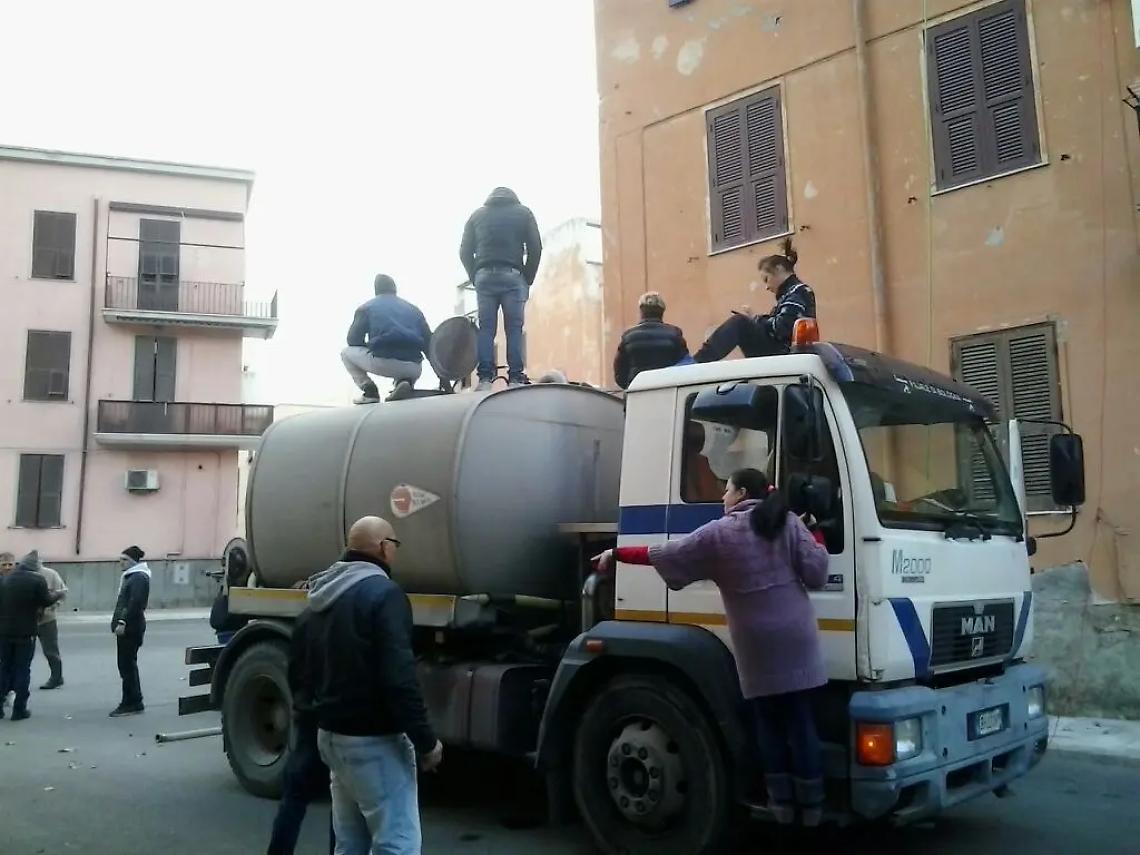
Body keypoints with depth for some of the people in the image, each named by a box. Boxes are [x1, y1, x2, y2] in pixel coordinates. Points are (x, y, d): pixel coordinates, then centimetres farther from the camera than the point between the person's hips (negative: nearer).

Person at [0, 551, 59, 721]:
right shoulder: (38, 580, -12)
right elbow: (45, 601, -8)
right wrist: (57, 595, 11)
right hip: (25, 632, -4)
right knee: (22, 670, 3)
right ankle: (19, 710, 4)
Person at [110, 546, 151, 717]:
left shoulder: (139, 577, -13)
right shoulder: (130, 576, 19)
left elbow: (135, 603, -22)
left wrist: (123, 622, -25)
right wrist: (119, 622, 16)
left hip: (130, 627, -11)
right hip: (127, 627, 11)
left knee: (127, 665, -7)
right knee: (127, 664, 14)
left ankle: (131, 703, -1)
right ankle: (133, 702, 21)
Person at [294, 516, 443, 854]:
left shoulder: (320, 598, 12)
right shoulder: (383, 593, -16)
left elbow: (300, 671, 18)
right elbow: (398, 678, -23)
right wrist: (425, 740, -16)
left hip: (330, 734, 9)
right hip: (374, 740, -9)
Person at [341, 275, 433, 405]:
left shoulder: (366, 307, 15)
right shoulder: (413, 308, 24)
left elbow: (353, 340, 11)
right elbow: (429, 342, 18)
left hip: (382, 363, -3)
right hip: (413, 368, 3)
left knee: (346, 353, 25)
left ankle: (369, 391, 5)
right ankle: (404, 382, 4)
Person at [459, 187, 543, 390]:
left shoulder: (477, 215, 18)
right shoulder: (523, 213, 13)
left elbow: (465, 252, 10)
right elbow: (535, 248, 4)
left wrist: (475, 278, 14)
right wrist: (528, 279, 9)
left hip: (484, 276, 2)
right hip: (513, 276, -2)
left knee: (486, 328, 1)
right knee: (514, 329, -2)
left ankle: (485, 379, -7)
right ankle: (515, 379, -8)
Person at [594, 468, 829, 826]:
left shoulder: (718, 533, -1)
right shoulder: (789, 523, 3)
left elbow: (667, 555, 1)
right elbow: (815, 573, -3)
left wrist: (617, 554, 10)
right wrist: (817, 542, 18)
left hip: (758, 645, -1)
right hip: (795, 640, 2)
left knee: (769, 722, 12)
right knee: (800, 721, 6)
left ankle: (781, 802, 16)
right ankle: (811, 806, 12)